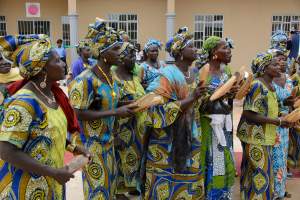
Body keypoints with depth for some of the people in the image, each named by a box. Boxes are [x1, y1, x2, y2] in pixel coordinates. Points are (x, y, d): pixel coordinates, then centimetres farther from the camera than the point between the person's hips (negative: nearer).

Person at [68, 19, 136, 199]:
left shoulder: (111, 76, 3)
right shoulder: (87, 79, -22)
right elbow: (80, 114, -24)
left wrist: (126, 106, 0)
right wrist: (115, 112, -25)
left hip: (108, 138, 8)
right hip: (91, 142, -8)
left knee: (109, 182, 20)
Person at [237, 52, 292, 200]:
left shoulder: (271, 86, 11)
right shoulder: (257, 85, -17)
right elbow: (249, 115, -23)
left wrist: (280, 118, 2)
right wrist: (277, 121, -19)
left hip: (264, 137, 9)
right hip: (255, 137, -9)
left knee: (252, 173, 17)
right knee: (260, 175, -1)